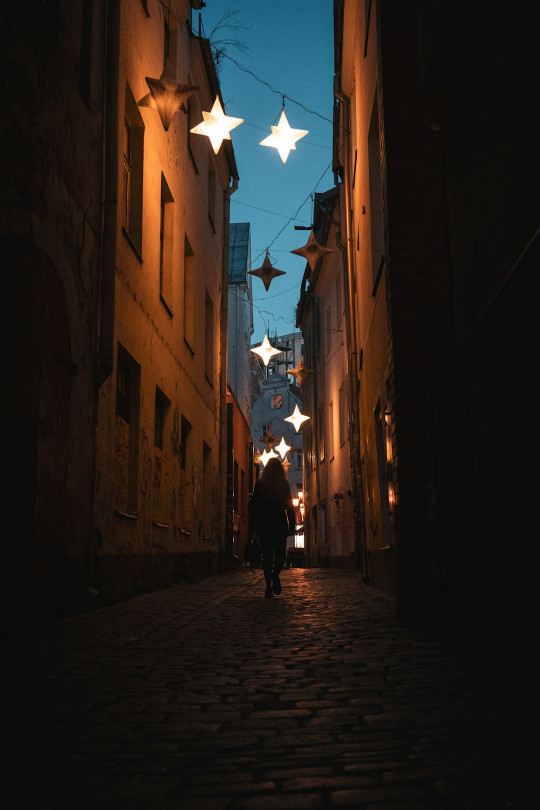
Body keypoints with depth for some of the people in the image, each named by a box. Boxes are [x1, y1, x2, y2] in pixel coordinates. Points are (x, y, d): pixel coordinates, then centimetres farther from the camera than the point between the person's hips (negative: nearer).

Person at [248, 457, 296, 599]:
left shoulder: (260, 484, 1)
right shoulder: (284, 484, 1)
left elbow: (253, 506, 1)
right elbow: (289, 506, 1)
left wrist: (251, 527, 5)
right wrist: (292, 525, 6)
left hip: (263, 523, 0)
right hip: (280, 523, 0)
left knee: (267, 554, 3)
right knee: (280, 552, 10)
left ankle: (269, 584, -4)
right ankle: (275, 575, -11)